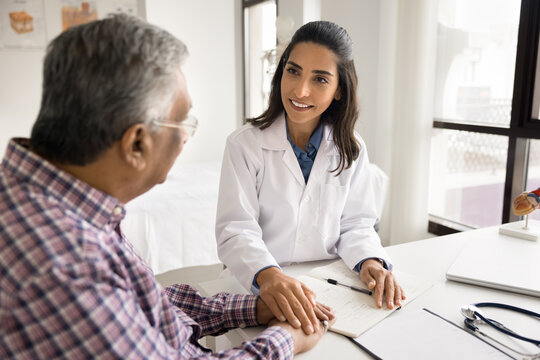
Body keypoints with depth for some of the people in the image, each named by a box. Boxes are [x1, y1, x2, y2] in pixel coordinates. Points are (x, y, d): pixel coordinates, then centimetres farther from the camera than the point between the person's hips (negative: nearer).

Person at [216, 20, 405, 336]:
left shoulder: (351, 149, 4)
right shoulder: (245, 144, -8)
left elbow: (355, 221, 6)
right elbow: (236, 230, -15)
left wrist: (370, 260, -16)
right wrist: (268, 275, -34)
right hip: (258, 290, -2)